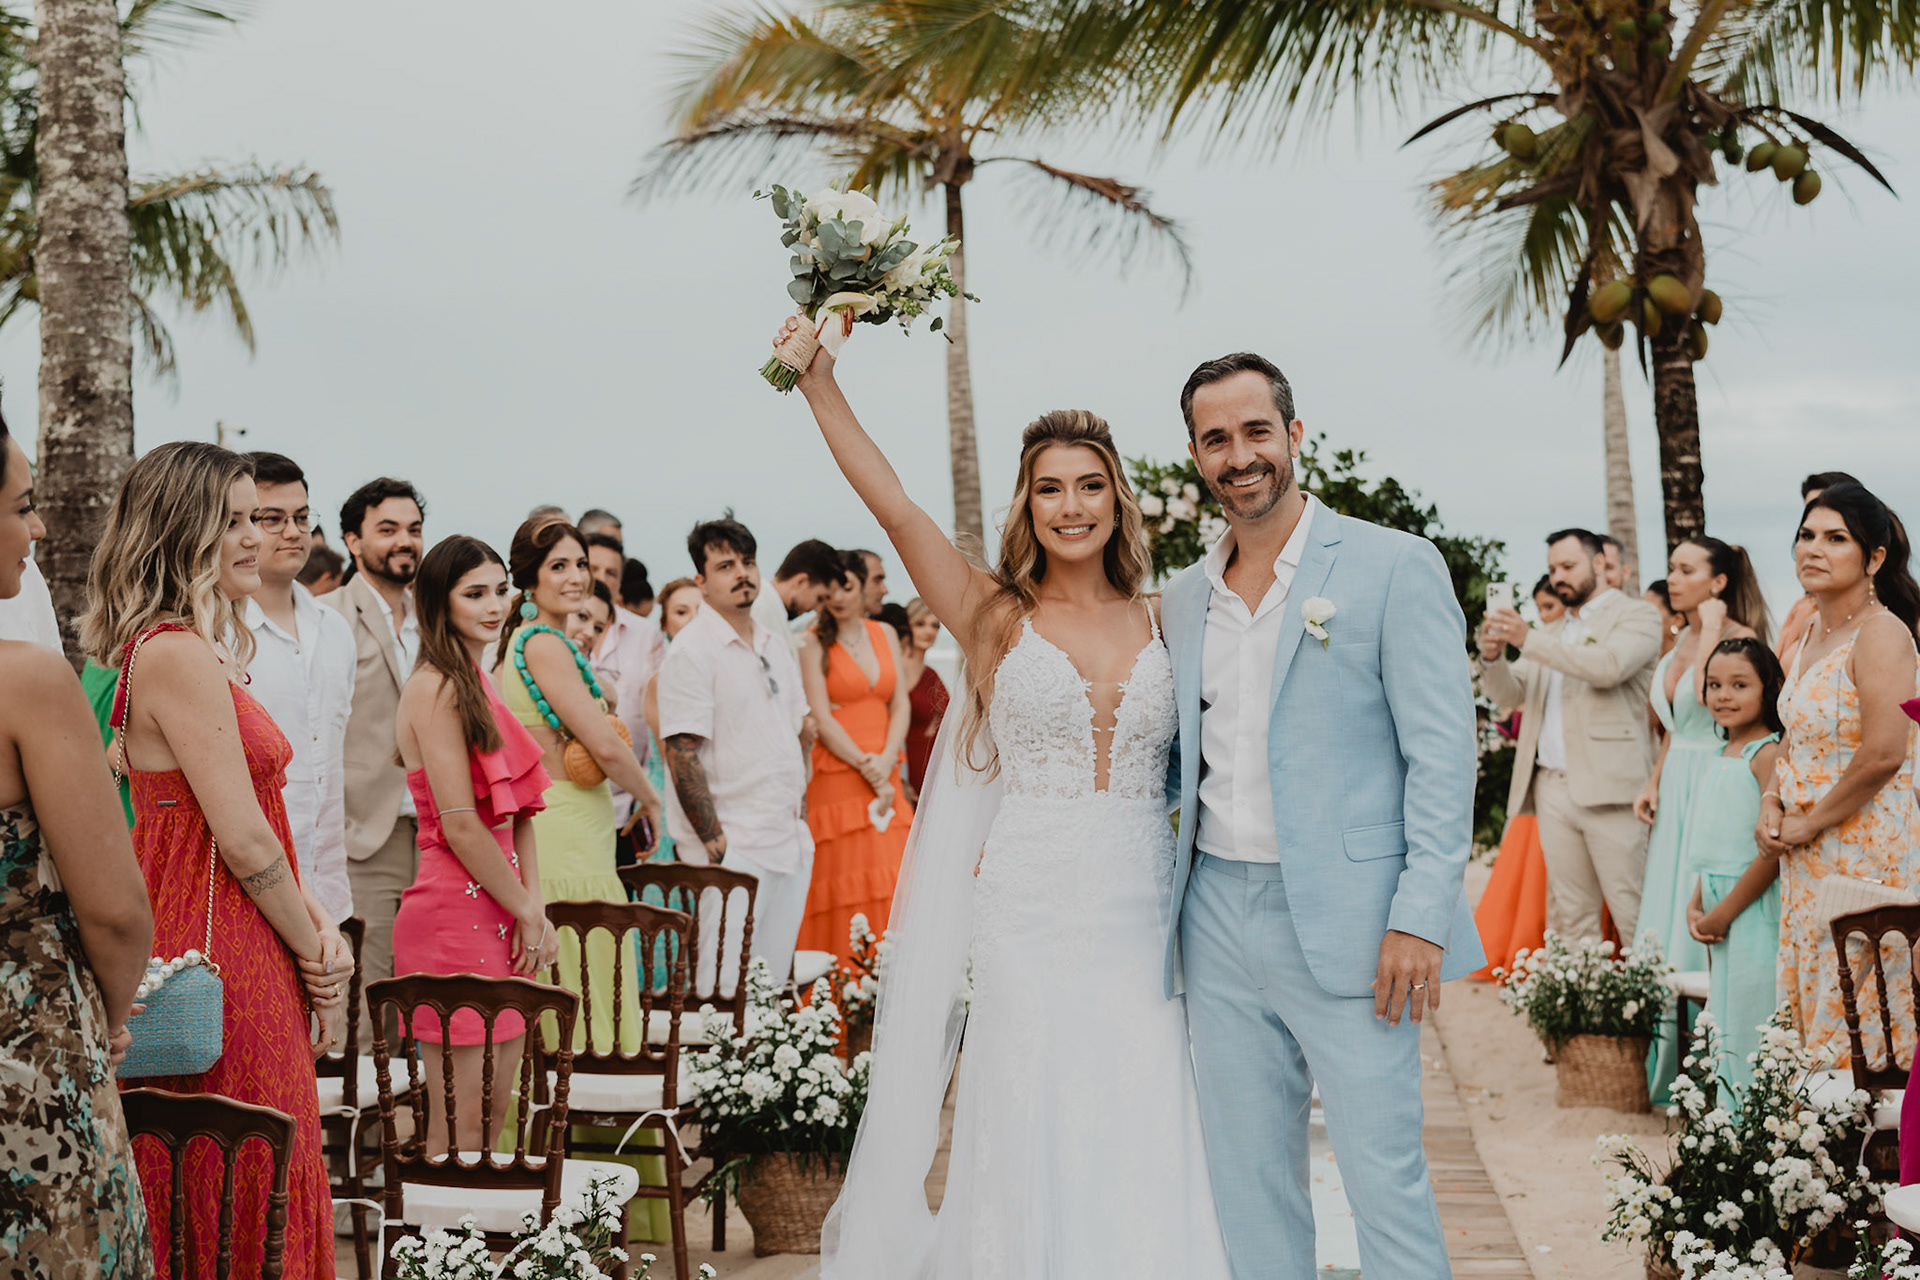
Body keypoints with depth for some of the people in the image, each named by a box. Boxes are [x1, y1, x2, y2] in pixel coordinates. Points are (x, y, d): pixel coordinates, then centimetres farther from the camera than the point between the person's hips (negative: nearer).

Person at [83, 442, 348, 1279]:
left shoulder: (209, 652, 15)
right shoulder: (177, 653, -17)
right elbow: (243, 841, -19)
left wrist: (317, 924, 2)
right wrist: (313, 956, -7)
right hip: (221, 966, -10)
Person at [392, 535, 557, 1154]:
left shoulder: (476, 685, 16)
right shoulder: (436, 689, -12)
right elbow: (460, 825, -17)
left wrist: (535, 907, 2)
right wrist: (526, 912, -8)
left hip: (496, 914, 9)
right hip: (455, 912, -9)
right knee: (459, 1129, -4)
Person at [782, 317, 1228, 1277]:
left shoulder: (1159, 622, 9)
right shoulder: (997, 617, 4)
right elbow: (892, 505, -6)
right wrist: (819, 382, -11)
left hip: (1140, 924, 2)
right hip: (1028, 919, -1)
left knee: (1142, 1158, 2)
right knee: (1032, 1165, 2)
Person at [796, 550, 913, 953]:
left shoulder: (885, 634, 13)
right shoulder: (813, 642, -3)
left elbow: (901, 705, 9)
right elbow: (821, 719, -8)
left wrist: (885, 762, -6)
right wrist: (866, 766, -12)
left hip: (884, 775, 5)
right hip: (835, 775, -5)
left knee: (889, 884, 1)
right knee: (842, 885, -8)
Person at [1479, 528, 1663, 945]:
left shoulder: (1636, 615, 3)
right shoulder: (1551, 635, 23)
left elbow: (1609, 666, -16)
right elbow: (1508, 695, 17)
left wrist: (1529, 641, -19)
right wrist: (1492, 657, -5)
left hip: (1608, 788, -6)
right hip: (1552, 787, 6)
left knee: (1633, 914, -7)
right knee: (1572, 916, 7)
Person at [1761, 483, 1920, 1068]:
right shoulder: (1810, 633, 12)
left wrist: (1807, 824, -13)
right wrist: (1772, 803, 3)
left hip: (1869, 846, -9)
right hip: (1810, 858, 9)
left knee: (1857, 1012, -4)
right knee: (1809, 1006, 12)